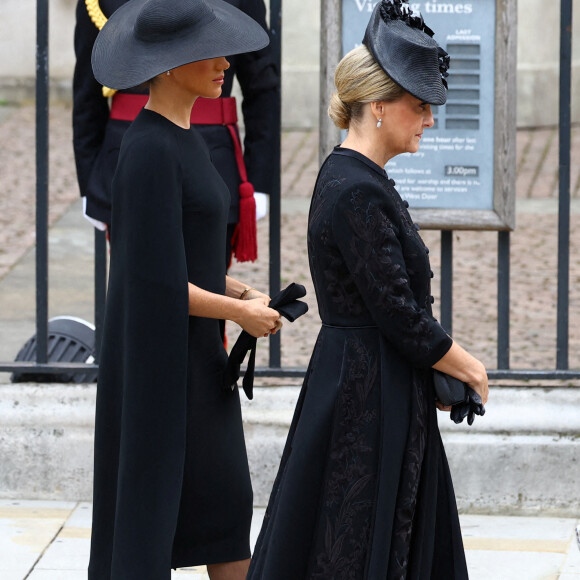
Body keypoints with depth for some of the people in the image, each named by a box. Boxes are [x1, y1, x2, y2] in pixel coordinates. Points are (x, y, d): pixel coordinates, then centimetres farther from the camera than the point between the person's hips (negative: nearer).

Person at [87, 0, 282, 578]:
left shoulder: (180, 138, 9)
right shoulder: (149, 151, -22)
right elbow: (155, 282, -24)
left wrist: (244, 293, 6)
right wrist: (241, 313, -13)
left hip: (193, 356, 10)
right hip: (159, 358, -10)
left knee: (226, 502, 16)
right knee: (144, 508, 0)